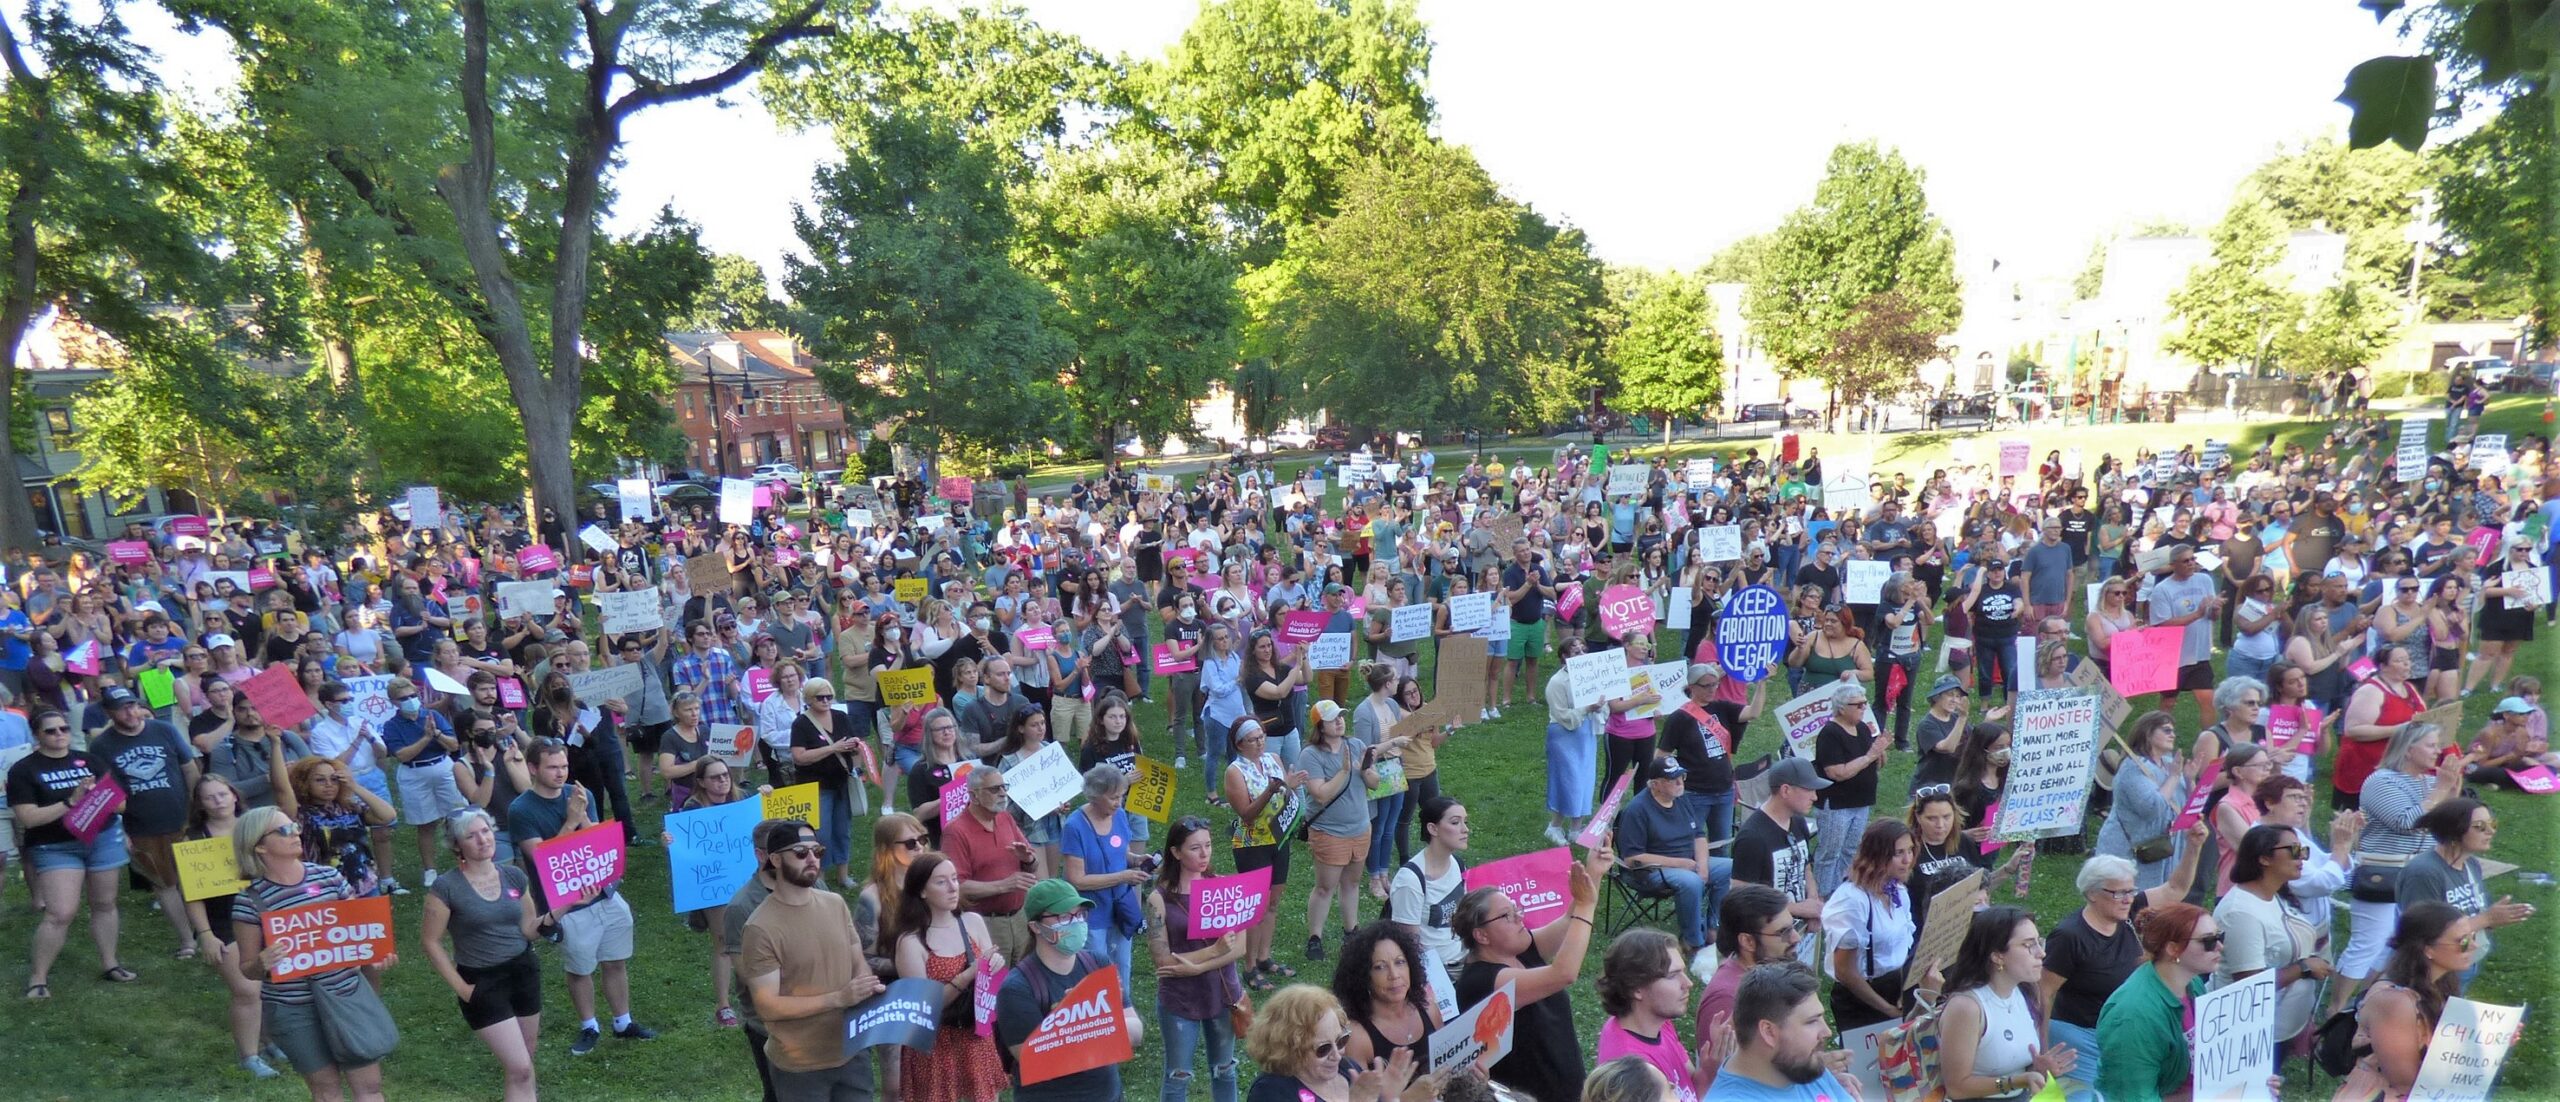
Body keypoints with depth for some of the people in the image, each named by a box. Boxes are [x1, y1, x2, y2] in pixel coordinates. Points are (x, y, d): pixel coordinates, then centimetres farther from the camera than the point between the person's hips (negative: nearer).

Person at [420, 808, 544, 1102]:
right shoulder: (446, 888, -13)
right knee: (520, 1070, -8)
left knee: (524, 1065, 15)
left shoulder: (514, 876, 1)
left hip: (524, 972, 5)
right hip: (482, 982, -5)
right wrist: (460, 987, -9)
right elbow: (431, 942, -7)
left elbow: (528, 929, 8)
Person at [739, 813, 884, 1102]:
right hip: (800, 1067, -4)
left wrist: (870, 987, -12)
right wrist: (838, 998, -25)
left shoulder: (836, 904, -1)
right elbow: (767, 1006, -18)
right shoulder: (761, 928, -17)